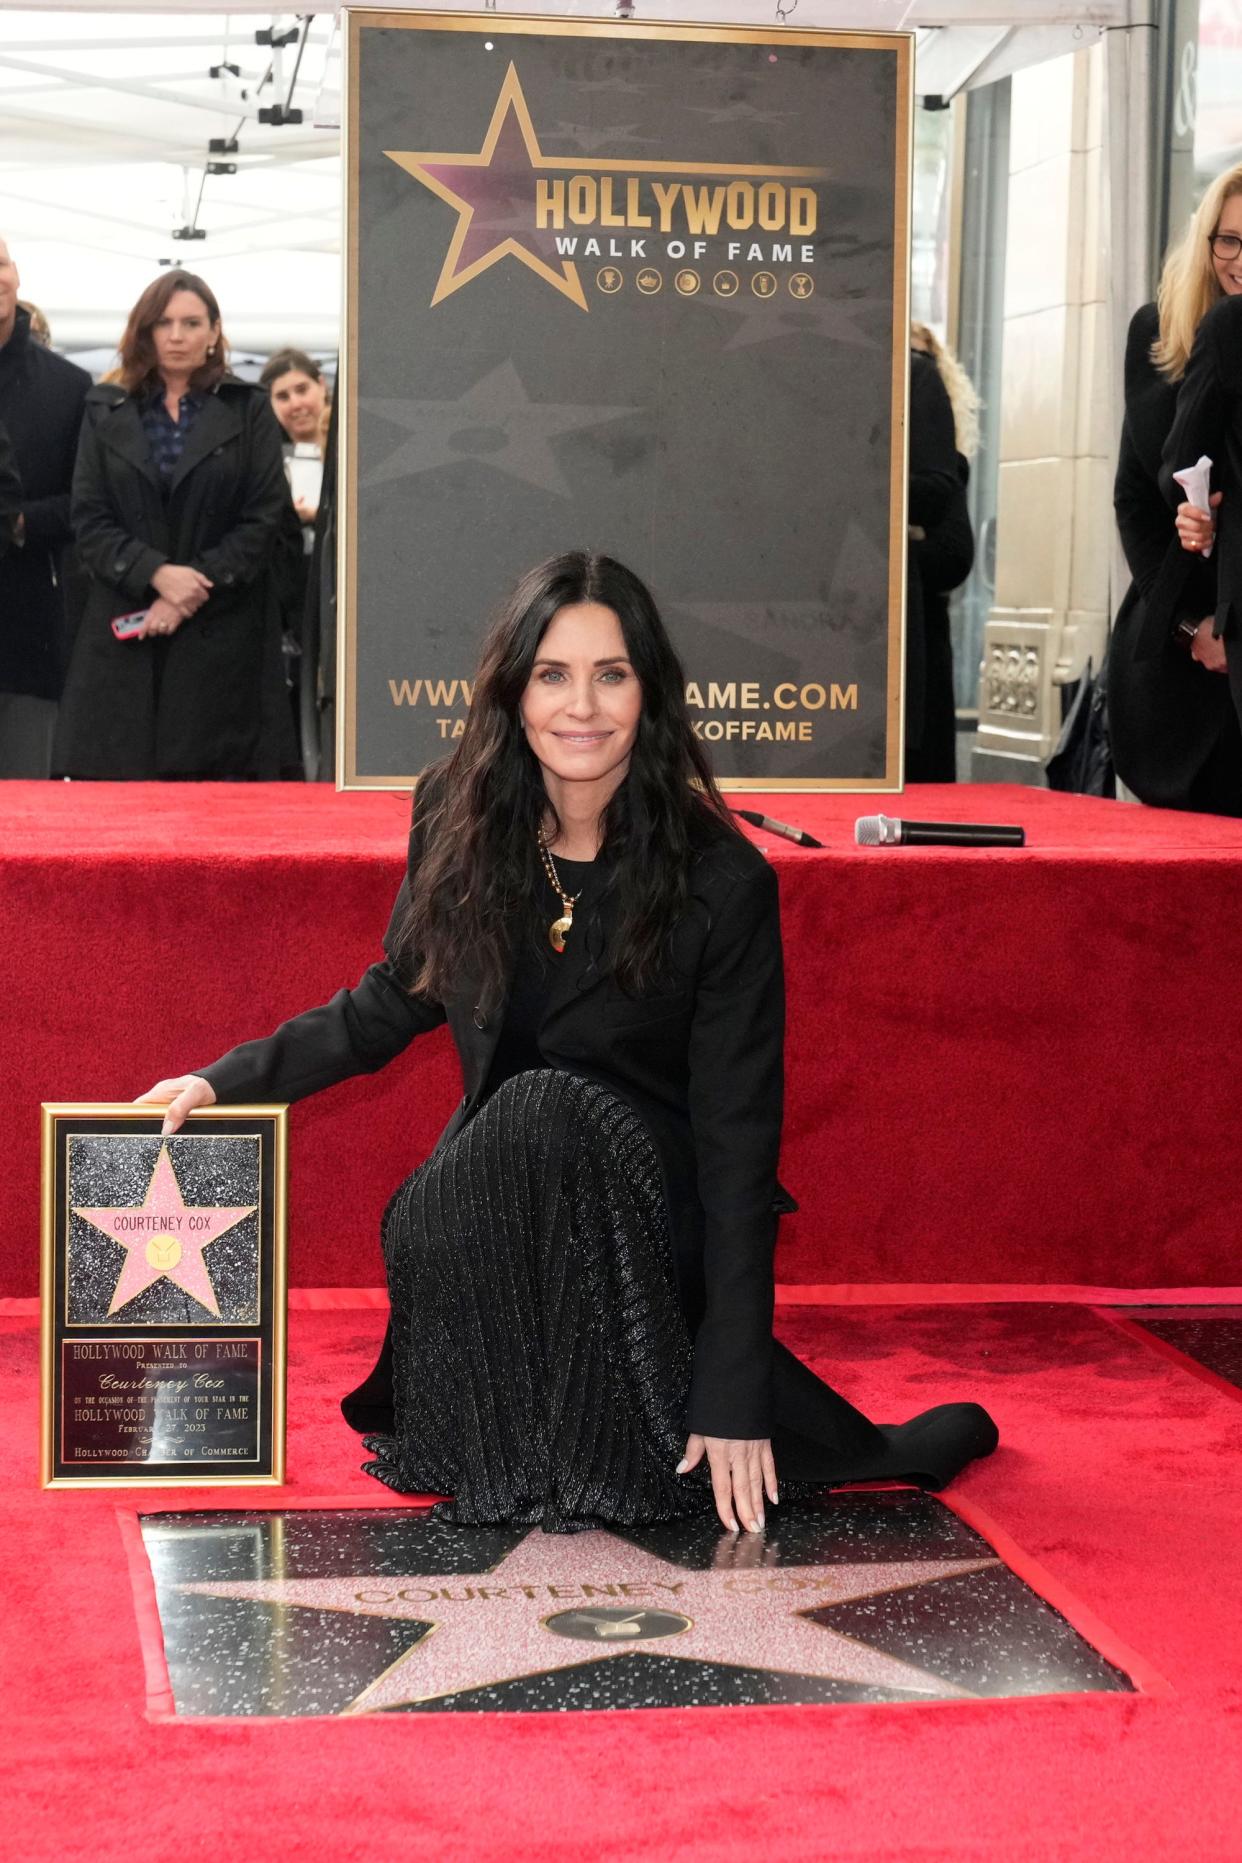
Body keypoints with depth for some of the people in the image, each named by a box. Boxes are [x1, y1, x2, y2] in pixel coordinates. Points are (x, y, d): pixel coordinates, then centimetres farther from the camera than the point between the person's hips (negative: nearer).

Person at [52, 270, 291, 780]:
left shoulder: (248, 411, 8)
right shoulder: (106, 411, 12)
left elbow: (265, 517, 0)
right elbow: (89, 519, 5)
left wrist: (194, 590, -10)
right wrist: (156, 574, -12)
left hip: (222, 635, -1)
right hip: (122, 635, 1)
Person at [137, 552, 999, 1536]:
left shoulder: (722, 882, -17)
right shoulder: (459, 823, -5)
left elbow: (737, 1140, -17)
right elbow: (388, 1005, 11)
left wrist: (736, 1397, -20)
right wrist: (225, 1079, -5)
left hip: (643, 1200, -4)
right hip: (497, 1181, 4)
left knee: (548, 1114, -33)